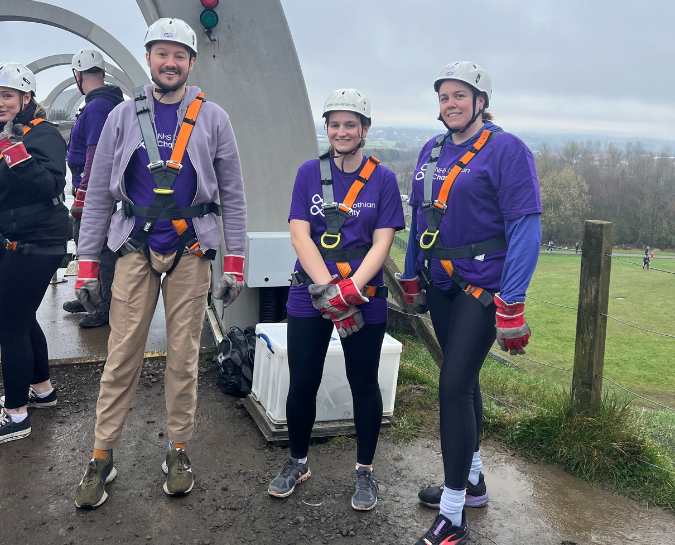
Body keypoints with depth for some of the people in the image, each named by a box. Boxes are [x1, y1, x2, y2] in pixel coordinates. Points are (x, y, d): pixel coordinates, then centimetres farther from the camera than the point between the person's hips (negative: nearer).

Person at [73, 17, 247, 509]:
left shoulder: (212, 118, 3)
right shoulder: (123, 116, 5)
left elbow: (232, 195, 3)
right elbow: (99, 194, 6)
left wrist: (235, 263, -2)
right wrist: (87, 265, 2)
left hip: (191, 255, 0)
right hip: (135, 252, 1)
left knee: (184, 357, 7)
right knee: (122, 358, 3)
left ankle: (179, 450, 20)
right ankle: (102, 457, 14)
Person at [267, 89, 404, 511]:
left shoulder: (383, 179, 0)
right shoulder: (309, 172, 3)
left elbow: (382, 243, -6)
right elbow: (299, 235, -5)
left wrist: (351, 289, -21)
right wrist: (328, 287, -18)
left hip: (365, 299, -1)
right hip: (309, 296, 1)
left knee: (364, 384, 8)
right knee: (302, 383, 7)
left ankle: (365, 471, 25)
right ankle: (298, 462, 29)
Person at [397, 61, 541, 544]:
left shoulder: (506, 150, -12)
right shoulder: (431, 152, 9)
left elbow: (525, 228, -16)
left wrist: (511, 304, -21)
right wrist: (412, 279, 17)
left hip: (484, 286, -7)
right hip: (442, 284, 7)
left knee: (454, 384, -11)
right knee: (463, 379, 17)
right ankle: (472, 480, 36)